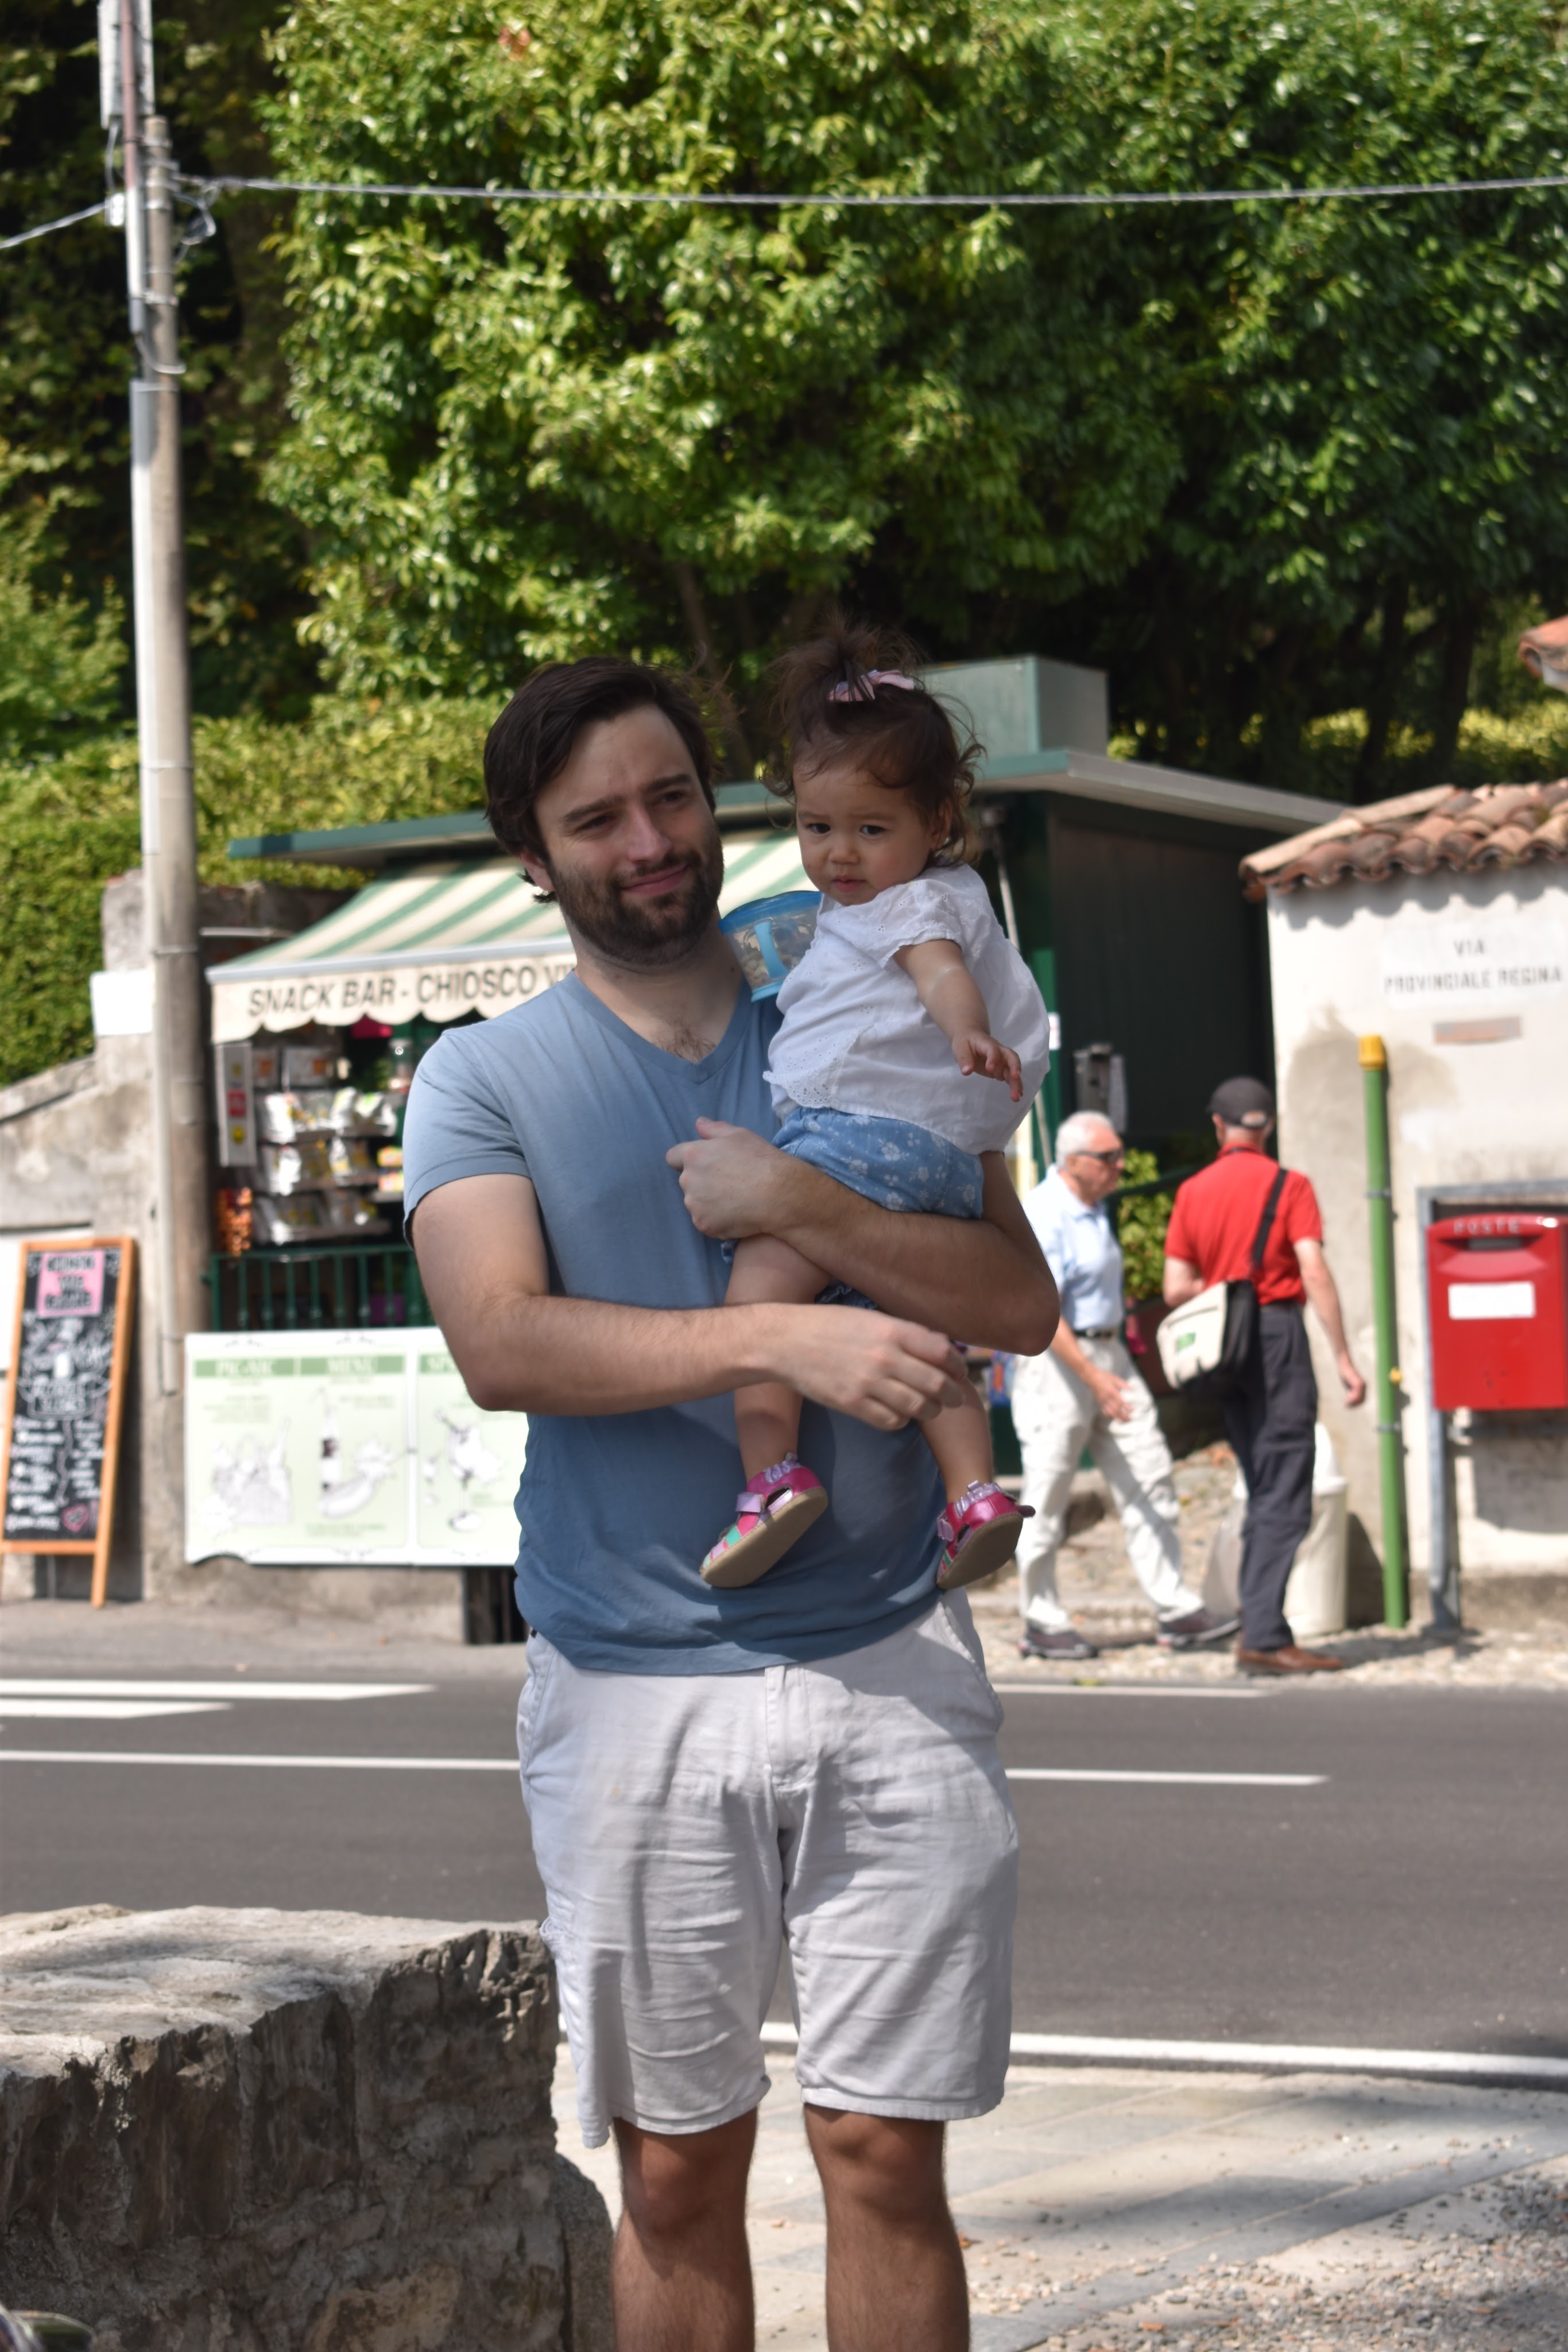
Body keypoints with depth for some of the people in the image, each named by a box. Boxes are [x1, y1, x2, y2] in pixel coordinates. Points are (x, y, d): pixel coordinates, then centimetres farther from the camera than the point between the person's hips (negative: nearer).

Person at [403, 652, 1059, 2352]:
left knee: (886, 2153, 0)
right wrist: (783, 1338, -22)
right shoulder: (484, 1082, 6)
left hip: (884, 1669, 1)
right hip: (631, 1688, -1)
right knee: (676, 2169, 6)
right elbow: (502, 1344, -12)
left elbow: (1021, 1301, -1)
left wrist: (800, 1209, -15)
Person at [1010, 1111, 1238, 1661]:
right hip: (1056, 1360, -9)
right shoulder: (1045, 1216, -16)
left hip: (1107, 1353, 9)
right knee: (1047, 1497, -1)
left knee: (1149, 1481, 3)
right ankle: (1042, 1624, 8)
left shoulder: (1095, 1209, 13)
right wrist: (1092, 1376, -27)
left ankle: (1175, 1610, 3)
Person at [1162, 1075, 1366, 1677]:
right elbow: (1314, 1274, -13)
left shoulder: (1194, 1191, 8)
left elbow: (1176, 1289, 4)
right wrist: (1343, 1358, -13)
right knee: (1284, 1498, -6)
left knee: (1264, 1496, 15)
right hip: (1277, 1333, -6)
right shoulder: (1288, 1186, -4)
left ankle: (1259, 1627, 14)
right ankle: (1264, 1637, -12)